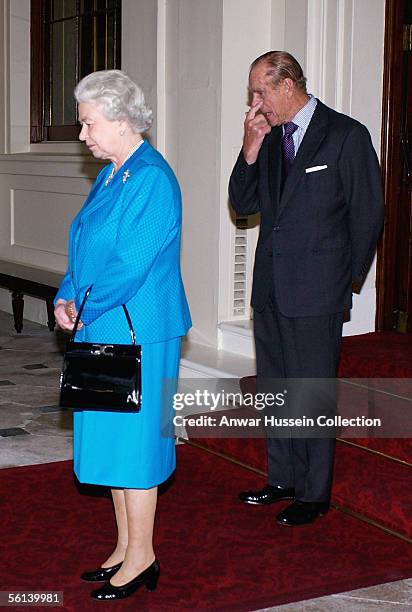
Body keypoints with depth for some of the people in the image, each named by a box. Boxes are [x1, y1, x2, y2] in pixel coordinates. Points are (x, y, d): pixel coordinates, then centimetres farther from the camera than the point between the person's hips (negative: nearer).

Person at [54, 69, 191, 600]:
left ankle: (141, 559, 13)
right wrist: (66, 298, 1)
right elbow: (85, 248, 16)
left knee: (132, 438, -1)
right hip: (103, 331, 9)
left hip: (137, 333, -9)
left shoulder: (152, 180, -17)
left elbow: (131, 265, -21)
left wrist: (82, 308, -11)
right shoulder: (110, 175, 13)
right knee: (111, 437, 15)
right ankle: (126, 548, 28)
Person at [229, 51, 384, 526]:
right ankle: (282, 480, 30)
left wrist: (346, 279, -2)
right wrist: (251, 147, -4)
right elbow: (243, 205, 8)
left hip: (315, 293, -7)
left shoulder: (347, 135, -8)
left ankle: (314, 494, 14)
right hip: (270, 288, 7)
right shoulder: (269, 138, 11)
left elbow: (367, 214, -6)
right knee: (274, 390, 15)